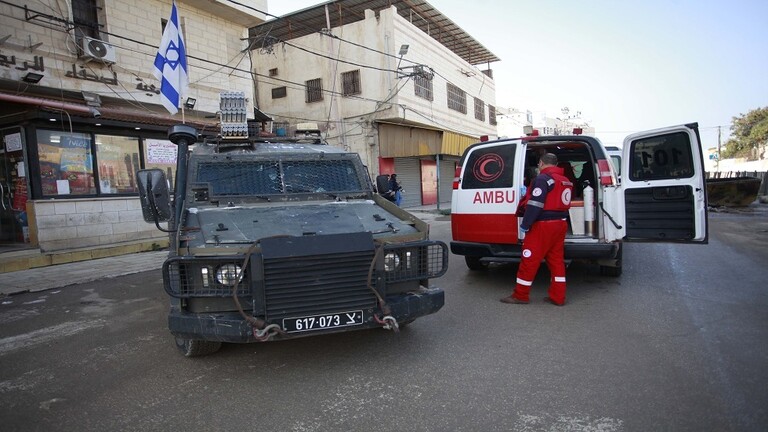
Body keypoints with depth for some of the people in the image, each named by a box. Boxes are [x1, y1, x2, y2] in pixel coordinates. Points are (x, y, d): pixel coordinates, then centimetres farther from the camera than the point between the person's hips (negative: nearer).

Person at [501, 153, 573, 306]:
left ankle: (520, 296, 7)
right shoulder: (566, 181, 15)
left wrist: (525, 224, -16)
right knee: (556, 260, 13)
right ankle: (558, 297, 15)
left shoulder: (542, 178, -13)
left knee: (529, 260, -1)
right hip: (561, 224, 9)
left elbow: (535, 205, -20)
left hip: (543, 225, -9)